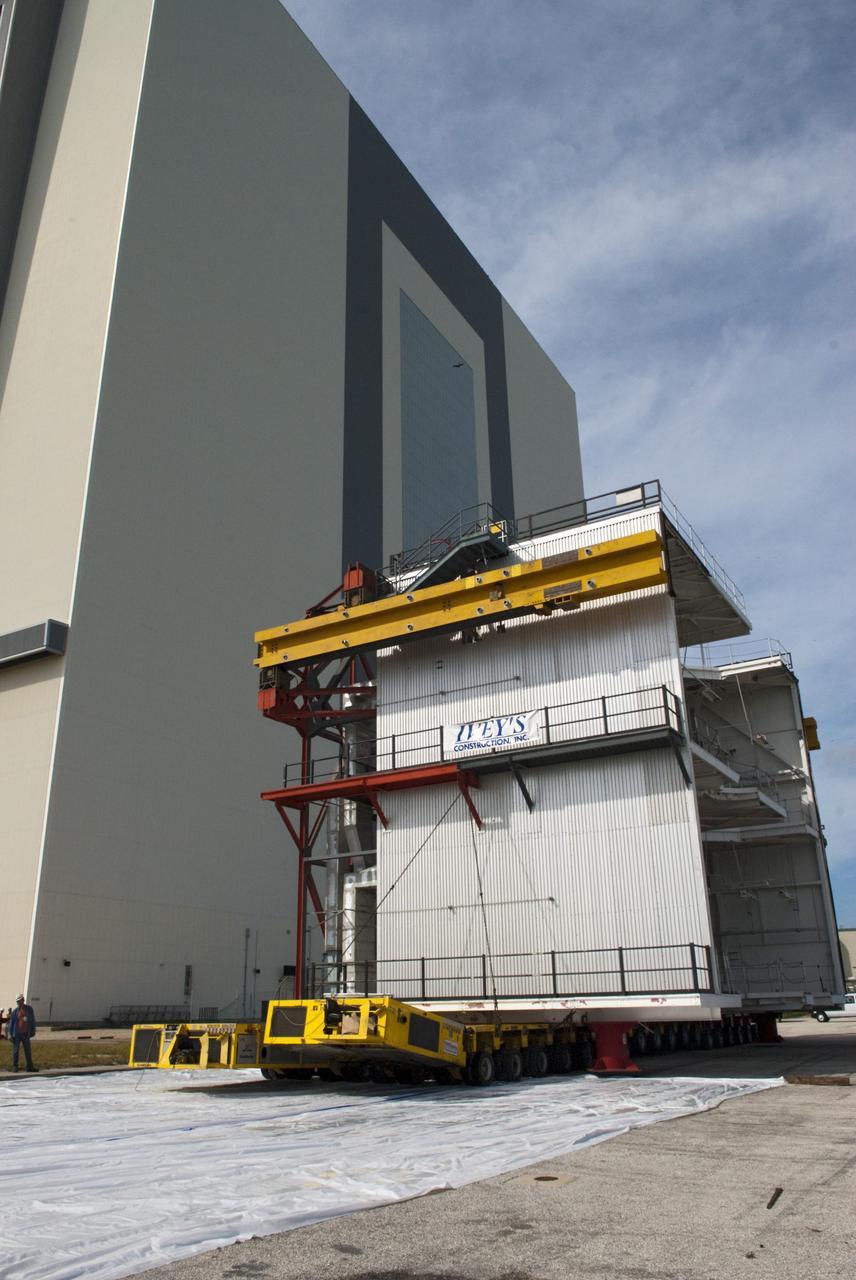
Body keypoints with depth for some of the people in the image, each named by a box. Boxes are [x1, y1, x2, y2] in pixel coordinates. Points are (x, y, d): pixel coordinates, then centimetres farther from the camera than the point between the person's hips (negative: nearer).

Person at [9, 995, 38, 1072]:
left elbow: (32, 1020, 7)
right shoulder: (16, 1010, -5)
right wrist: (10, 1034, -5)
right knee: (15, 1051, 4)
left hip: (26, 1034, 2)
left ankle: (30, 1067, 15)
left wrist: (33, 1031, 6)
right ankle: (14, 1066, 15)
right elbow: (11, 1022, -1)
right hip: (17, 1034, -2)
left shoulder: (29, 1009, 0)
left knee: (28, 1051, 8)